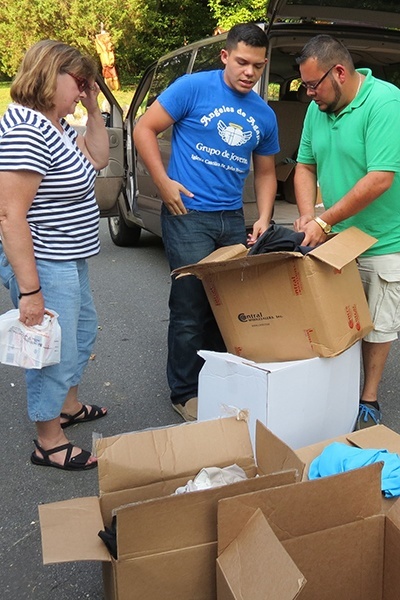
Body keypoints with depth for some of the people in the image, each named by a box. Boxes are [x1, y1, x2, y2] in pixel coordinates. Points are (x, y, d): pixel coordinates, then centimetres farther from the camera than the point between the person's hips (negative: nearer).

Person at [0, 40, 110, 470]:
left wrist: (93, 110, 7)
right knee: (55, 353, 3)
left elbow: (97, 159, 20)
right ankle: (49, 443, 24)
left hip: (68, 260, 11)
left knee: (82, 331, 27)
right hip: (44, 266, -11)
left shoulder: (56, 125, 8)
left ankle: (69, 406, 47)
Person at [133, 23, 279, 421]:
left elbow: (265, 172, 19)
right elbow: (144, 129, -4)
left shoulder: (264, 116, 11)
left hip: (233, 218, 6)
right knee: (191, 308, -4)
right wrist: (164, 183, -12)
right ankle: (184, 393, 13)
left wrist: (264, 218, 5)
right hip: (188, 213, -5)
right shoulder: (193, 88, -5)